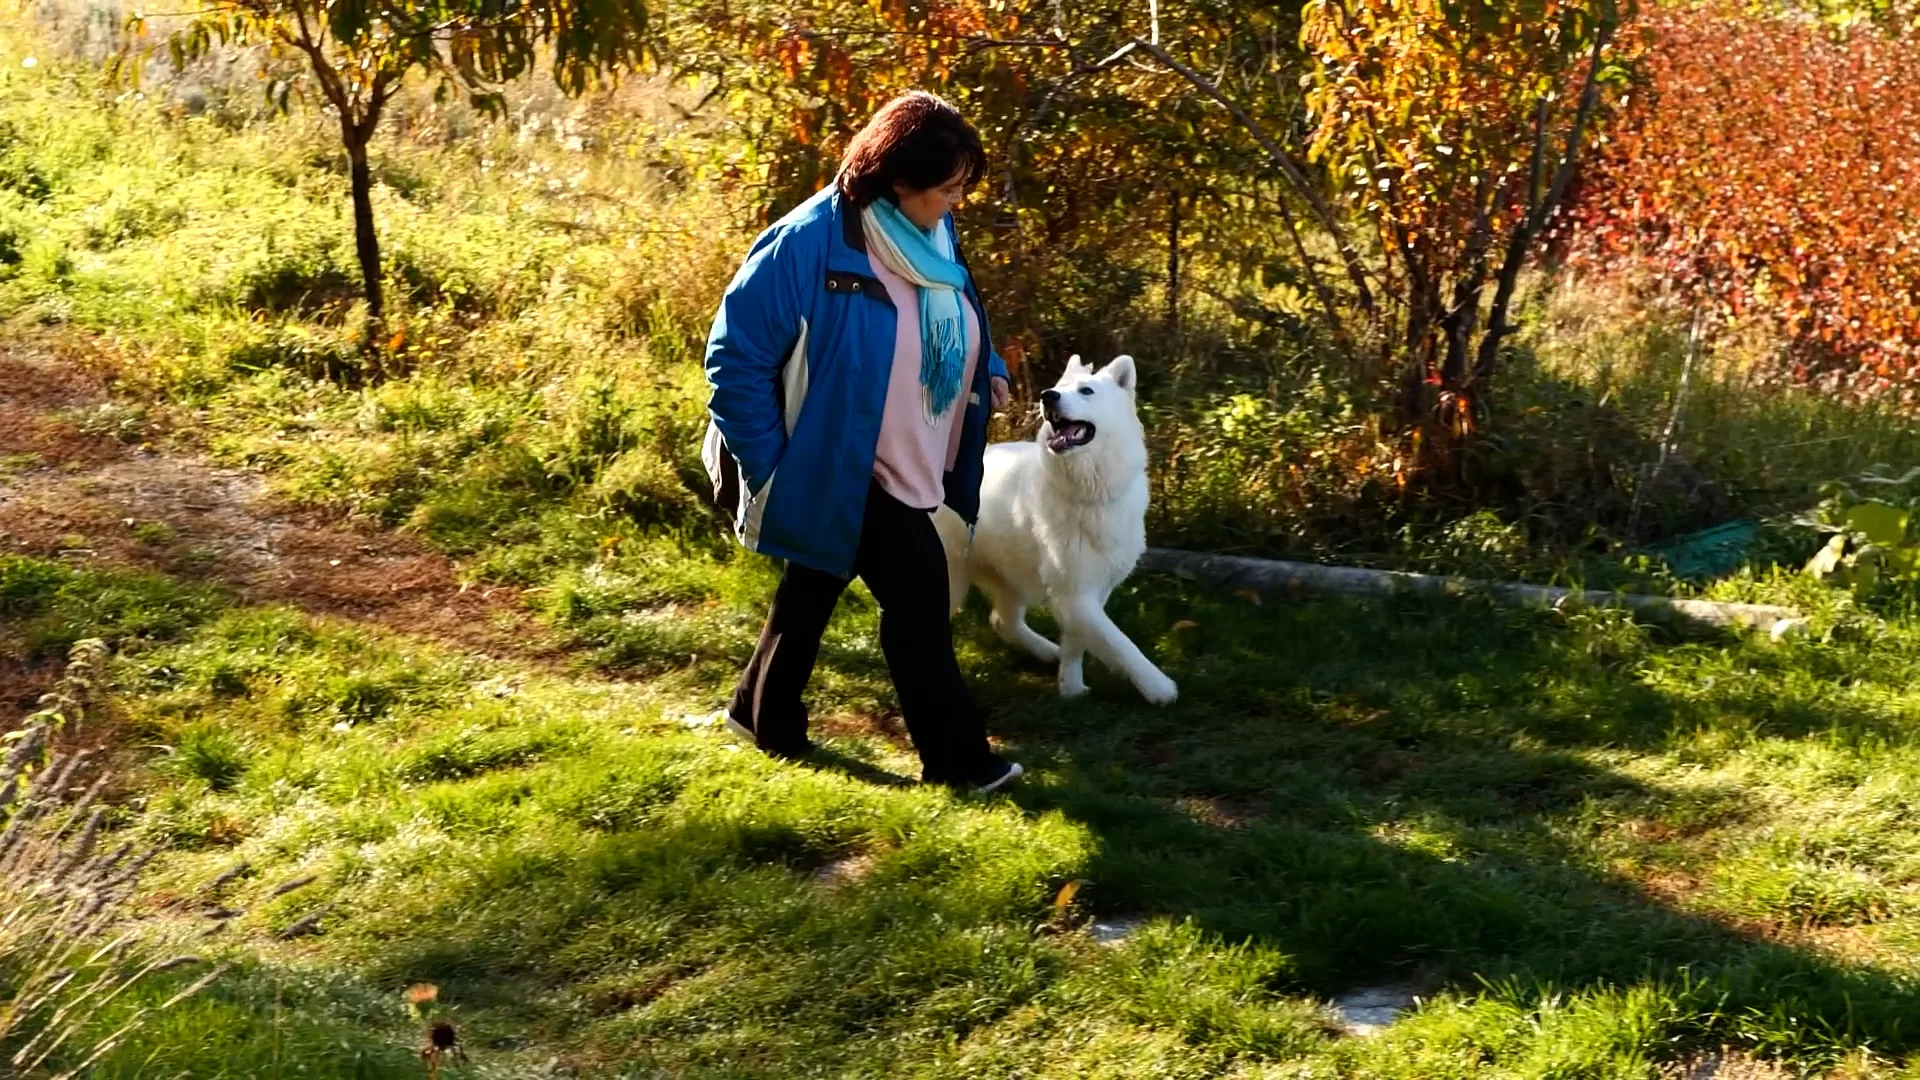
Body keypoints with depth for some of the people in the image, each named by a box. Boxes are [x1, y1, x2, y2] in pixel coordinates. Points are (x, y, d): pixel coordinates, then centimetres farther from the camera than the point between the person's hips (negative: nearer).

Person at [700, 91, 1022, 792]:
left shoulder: (934, 237, 1)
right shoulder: (809, 245, -24)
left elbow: (952, 330, 21)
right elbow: (735, 358, -19)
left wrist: (987, 368, 1)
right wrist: (770, 466, -18)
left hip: (904, 472, 8)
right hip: (834, 470, -8)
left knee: (815, 588, 20)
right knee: (917, 591, -7)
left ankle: (765, 715, 38)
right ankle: (955, 757, 5)